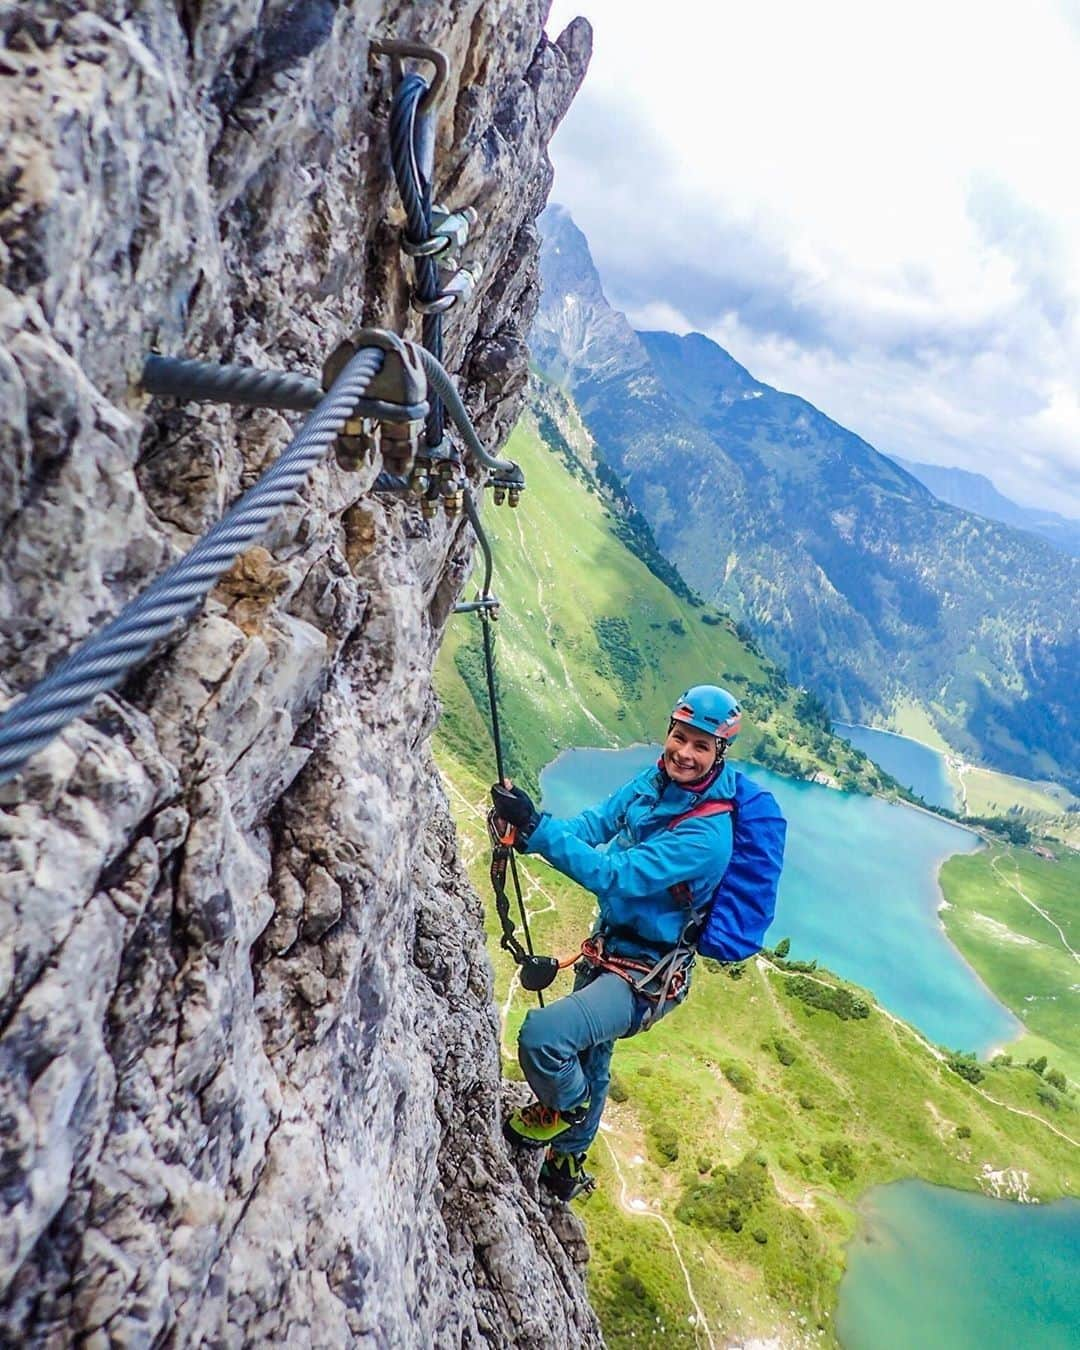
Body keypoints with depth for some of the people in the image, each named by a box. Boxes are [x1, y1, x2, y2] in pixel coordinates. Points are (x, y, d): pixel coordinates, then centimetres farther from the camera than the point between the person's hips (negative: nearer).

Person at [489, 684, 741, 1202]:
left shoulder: (707, 834, -29)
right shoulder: (653, 781, -6)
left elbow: (617, 877, -34)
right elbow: (593, 823, -8)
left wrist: (536, 828, -40)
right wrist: (523, 827, -26)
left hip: (645, 976, -8)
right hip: (607, 951, 8)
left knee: (540, 1034, -25)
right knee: (588, 1062, 27)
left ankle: (562, 1109, 9)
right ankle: (568, 1165, 54)